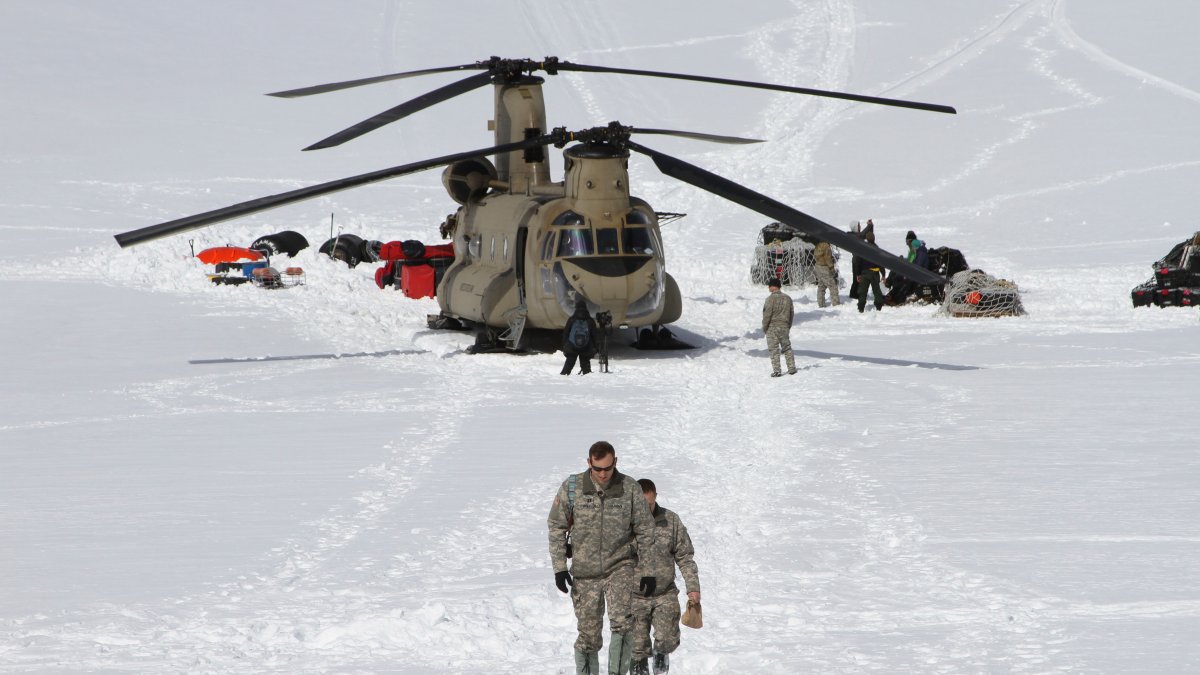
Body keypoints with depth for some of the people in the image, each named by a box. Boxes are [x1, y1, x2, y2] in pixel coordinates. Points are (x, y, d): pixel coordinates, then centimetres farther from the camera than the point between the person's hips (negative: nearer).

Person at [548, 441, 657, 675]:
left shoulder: (630, 488, -4)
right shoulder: (572, 487, -4)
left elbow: (645, 531, 3)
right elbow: (556, 526, 3)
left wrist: (648, 571, 1)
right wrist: (559, 567, -3)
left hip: (620, 566, -1)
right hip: (584, 571, 1)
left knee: (622, 622, -23)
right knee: (588, 635, 3)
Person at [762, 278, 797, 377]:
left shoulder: (771, 299, -15)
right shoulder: (787, 298, 5)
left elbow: (767, 314, -15)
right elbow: (791, 314, 12)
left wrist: (764, 327, -3)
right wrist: (788, 327, 22)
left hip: (772, 328, -5)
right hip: (784, 327, 5)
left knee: (774, 350, -1)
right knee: (787, 348, 16)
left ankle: (776, 370, -4)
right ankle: (792, 368, 16)